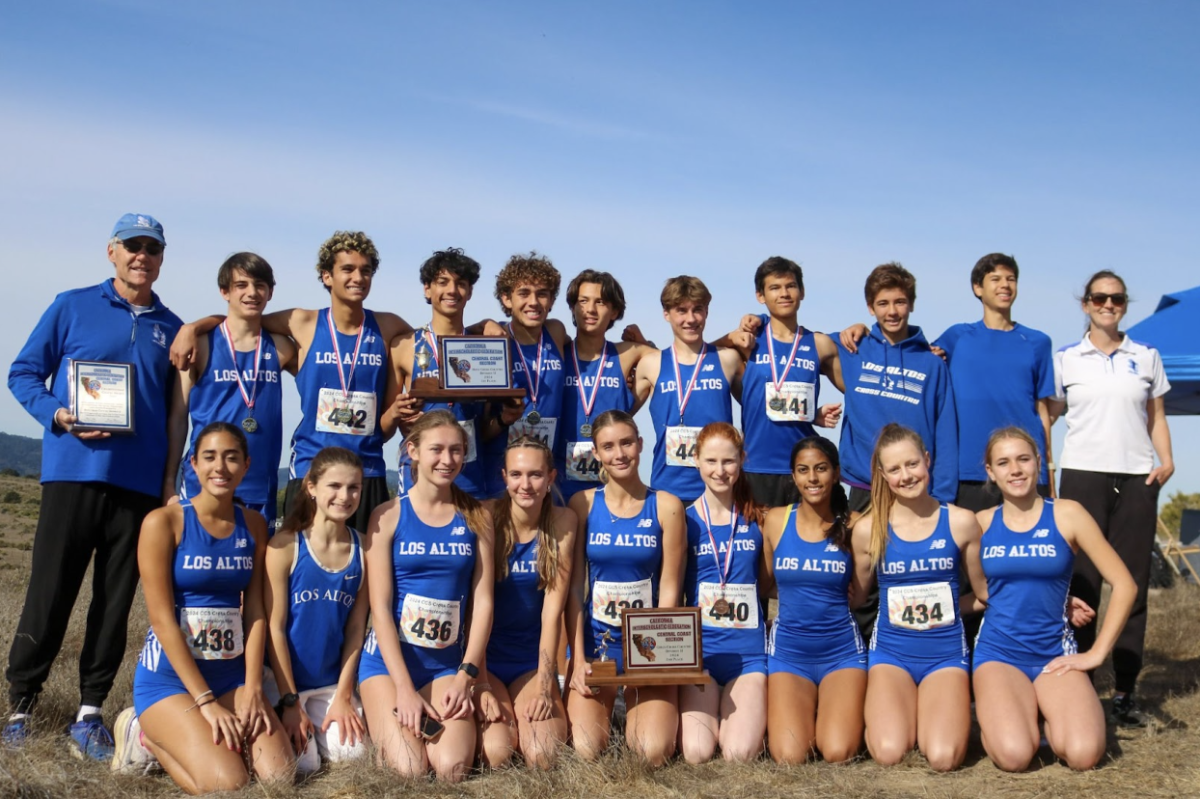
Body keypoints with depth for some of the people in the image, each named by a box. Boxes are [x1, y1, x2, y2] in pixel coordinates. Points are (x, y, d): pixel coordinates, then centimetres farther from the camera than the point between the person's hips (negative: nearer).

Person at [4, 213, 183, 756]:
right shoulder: (72, 307, 5)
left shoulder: (171, 329, 13)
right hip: (73, 472, -2)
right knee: (49, 594, -1)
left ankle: (91, 710, 15)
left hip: (140, 482, 3)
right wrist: (56, 416, -12)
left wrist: (173, 481, 10)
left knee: (116, 601, 6)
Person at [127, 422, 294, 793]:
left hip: (232, 674, 5)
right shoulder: (164, 522, -9)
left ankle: (209, 738, 13)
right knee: (227, 783, -22)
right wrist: (205, 701, -17)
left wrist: (253, 689, -10)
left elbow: (255, 612, 3)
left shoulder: (253, 525, 6)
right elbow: (162, 619, -13)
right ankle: (154, 739, 7)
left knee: (279, 774, -15)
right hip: (169, 676, -4)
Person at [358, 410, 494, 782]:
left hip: (448, 663, 2)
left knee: (452, 770, -20)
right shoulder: (389, 516, -3)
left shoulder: (477, 518, 5)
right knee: (409, 771, -19)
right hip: (389, 659, -2)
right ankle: (380, 722, 13)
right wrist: (404, 688, -15)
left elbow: (483, 601, 1)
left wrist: (465, 675, -9)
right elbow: (380, 607, -7)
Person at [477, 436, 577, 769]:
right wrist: (480, 686, -19)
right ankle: (483, 717, 11)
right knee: (496, 754, -23)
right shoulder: (487, 519, -12)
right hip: (485, 657, -1)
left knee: (542, 757, -20)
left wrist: (545, 686, -14)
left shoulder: (563, 522, -6)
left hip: (534, 660, 2)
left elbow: (553, 607, -8)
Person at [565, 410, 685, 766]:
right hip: (596, 641, 1)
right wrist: (578, 659, -7)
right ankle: (603, 707, 20)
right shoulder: (583, 504, 0)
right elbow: (574, 587, -1)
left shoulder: (666, 506, -2)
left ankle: (635, 710, 19)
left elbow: (669, 589, -3)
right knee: (587, 751, -16)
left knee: (654, 753, -17)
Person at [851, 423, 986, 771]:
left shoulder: (960, 522, -3)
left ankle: (949, 713, 14)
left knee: (943, 758, -20)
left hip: (946, 652, 0)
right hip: (891, 652, 0)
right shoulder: (868, 530, -4)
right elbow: (855, 597, 9)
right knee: (889, 753, -22)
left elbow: (984, 594, 10)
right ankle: (883, 710, 12)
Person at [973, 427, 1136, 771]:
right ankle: (1002, 715, 9)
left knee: (1083, 754, -24)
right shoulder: (982, 523, 4)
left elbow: (1124, 585, -1)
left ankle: (1048, 713, 9)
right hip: (997, 653, 0)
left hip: (1055, 653, 0)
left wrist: (1096, 653, -4)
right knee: (1014, 755, -26)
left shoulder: (1067, 514, -1)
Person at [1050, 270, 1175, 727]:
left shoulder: (1146, 357, 11)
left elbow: (1156, 416, 15)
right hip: (1083, 475, -2)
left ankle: (1125, 693, 8)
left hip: (1137, 478, 2)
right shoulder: (1066, 359, 6)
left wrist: (1166, 459, -2)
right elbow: (1045, 415, 7)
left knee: (1132, 584, 2)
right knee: (1081, 583, -3)